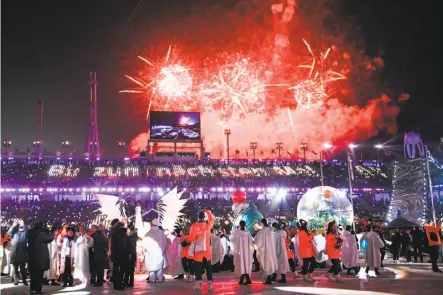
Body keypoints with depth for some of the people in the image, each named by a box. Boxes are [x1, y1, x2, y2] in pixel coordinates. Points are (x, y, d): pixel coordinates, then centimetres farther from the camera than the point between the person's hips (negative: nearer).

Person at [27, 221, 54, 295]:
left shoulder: (30, 233, 6)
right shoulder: (41, 233, -16)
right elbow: (51, 237, -13)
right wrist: (47, 231, -1)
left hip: (31, 257, 7)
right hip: (40, 257, -7)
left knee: (33, 274, 14)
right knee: (39, 275, 0)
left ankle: (32, 289, 18)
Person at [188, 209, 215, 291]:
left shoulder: (194, 225, -9)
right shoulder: (208, 225, -1)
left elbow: (190, 238, -10)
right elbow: (212, 220, 21)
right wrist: (208, 212, 26)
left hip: (197, 251, -2)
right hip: (207, 250, 2)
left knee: (197, 268, 3)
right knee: (208, 268, 9)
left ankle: (199, 284, -3)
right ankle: (210, 284, 6)